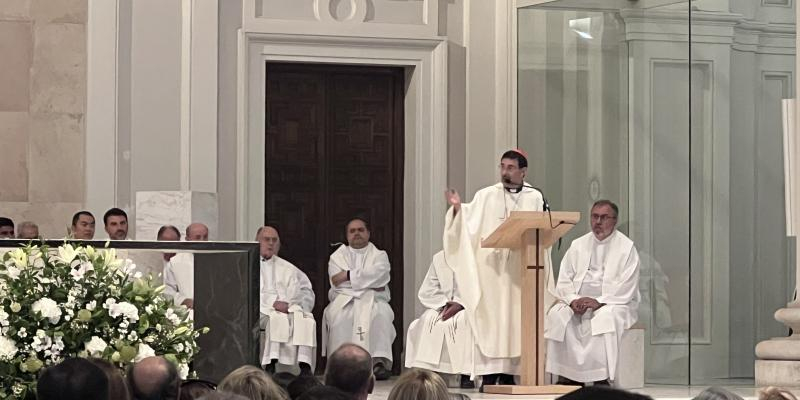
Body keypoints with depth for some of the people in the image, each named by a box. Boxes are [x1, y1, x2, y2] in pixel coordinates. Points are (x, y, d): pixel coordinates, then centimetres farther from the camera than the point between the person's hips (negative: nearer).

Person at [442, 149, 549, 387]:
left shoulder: (534, 198, 10)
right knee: (490, 318, -6)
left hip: (520, 269, 2)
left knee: (515, 320, 1)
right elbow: (469, 223, -4)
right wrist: (458, 208, -21)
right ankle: (489, 374, -7)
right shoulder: (485, 196, 5)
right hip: (491, 267, -2)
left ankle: (508, 372, 5)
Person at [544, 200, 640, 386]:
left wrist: (599, 302, -21)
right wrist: (573, 300, -13)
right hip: (577, 303, 4)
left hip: (614, 304, -4)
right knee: (557, 315, -24)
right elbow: (564, 281, 8)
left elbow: (626, 288, -9)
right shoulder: (578, 245, 14)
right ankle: (567, 376, -22)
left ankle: (602, 379, -33)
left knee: (604, 318, -36)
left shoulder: (626, 247, 0)